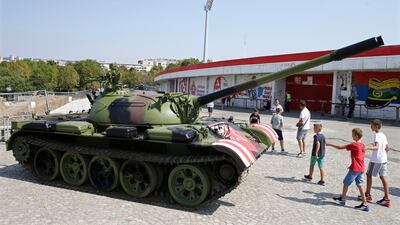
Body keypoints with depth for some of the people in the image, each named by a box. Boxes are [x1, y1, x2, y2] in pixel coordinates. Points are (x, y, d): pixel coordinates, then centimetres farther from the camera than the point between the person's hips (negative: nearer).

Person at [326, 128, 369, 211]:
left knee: (346, 183, 9)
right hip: (361, 169, 8)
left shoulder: (354, 145, -16)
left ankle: (342, 199, 24)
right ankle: (365, 204, 9)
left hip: (354, 169, -8)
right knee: (359, 186, 10)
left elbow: (340, 147, -12)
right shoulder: (363, 145, 8)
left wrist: (330, 144, 0)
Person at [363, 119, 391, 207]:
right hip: (383, 159, 8)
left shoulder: (377, 135, -15)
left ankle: (368, 195, 16)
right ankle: (386, 198, 8)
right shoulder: (383, 135, 11)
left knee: (369, 175, 7)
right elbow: (387, 148, 19)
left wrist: (368, 148, -44)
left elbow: (376, 147, -29)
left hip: (376, 159, -8)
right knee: (383, 177, 7)